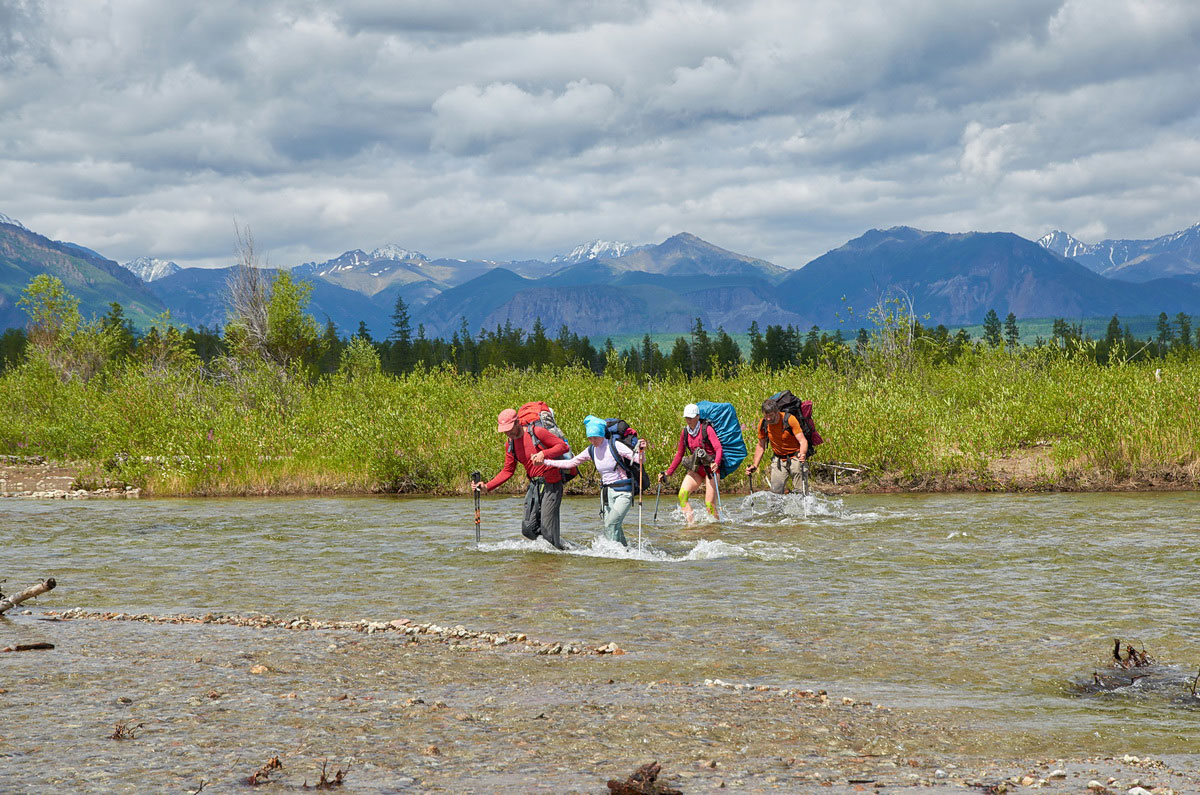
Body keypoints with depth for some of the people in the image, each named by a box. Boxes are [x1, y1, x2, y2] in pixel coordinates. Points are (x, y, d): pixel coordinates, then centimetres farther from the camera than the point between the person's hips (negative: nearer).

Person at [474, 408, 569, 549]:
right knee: (528, 530, 1)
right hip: (534, 485, 7)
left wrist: (543, 454, -28)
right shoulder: (510, 444, 8)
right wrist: (487, 487, 2)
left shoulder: (536, 432, -12)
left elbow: (563, 446, -12)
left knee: (547, 531, -12)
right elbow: (507, 471, 13)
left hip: (551, 484, -7)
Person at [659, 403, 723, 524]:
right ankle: (691, 523, -21)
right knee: (682, 495, -19)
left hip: (710, 469, -5)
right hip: (695, 470, 5)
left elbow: (719, 448, -19)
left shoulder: (707, 429, -10)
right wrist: (667, 473, 13)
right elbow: (679, 454, 16)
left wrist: (716, 463, -40)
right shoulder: (685, 432, 6)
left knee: (709, 504, -12)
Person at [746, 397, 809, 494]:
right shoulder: (763, 423, -6)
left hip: (795, 458, -4)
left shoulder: (789, 420, -18)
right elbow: (760, 446, 8)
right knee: (775, 492, -4)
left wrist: (802, 454, -41)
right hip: (778, 460, 4)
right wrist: (755, 465, -1)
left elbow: (803, 441, -21)